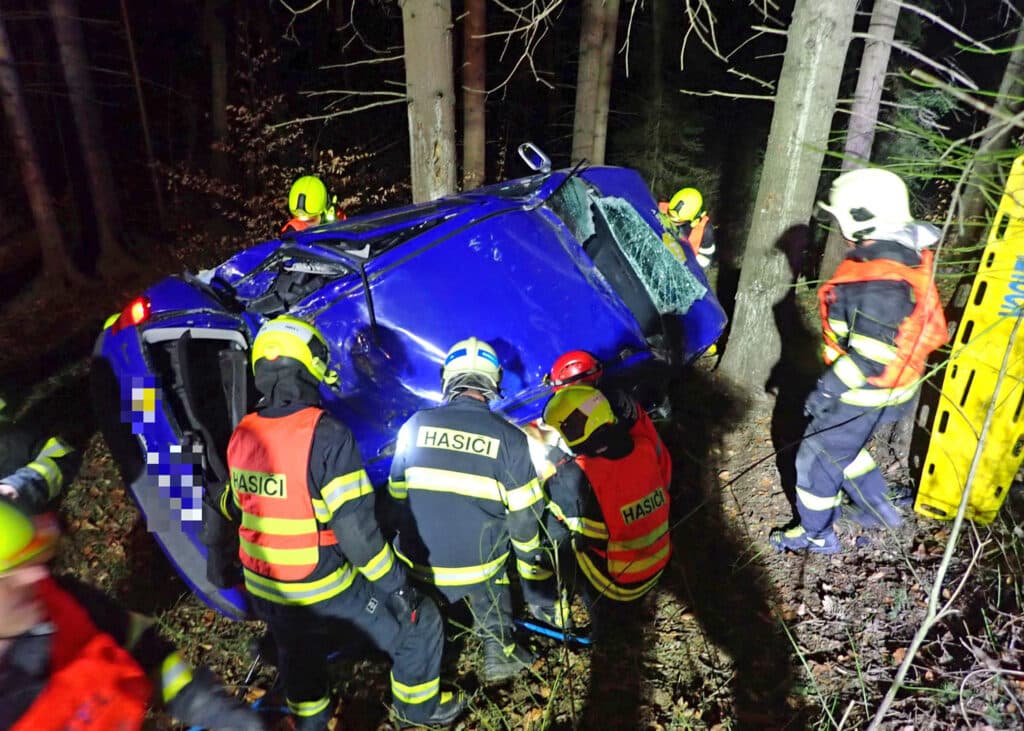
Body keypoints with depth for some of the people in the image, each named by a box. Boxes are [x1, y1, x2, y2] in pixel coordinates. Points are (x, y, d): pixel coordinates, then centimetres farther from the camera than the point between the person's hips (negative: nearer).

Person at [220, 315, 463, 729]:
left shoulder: (242, 435, -5)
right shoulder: (325, 435, -26)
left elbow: (234, 508, 9)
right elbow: (354, 527, -26)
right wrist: (393, 586, -15)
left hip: (263, 590, 6)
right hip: (323, 591, -6)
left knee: (297, 654, 32)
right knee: (417, 623, 16)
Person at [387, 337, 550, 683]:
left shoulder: (416, 425, -8)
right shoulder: (508, 437, -13)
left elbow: (397, 494, 4)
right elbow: (524, 513, -7)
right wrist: (529, 561, 11)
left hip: (419, 562, 1)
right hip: (479, 562, 0)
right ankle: (500, 651, 36)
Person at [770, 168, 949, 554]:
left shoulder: (878, 283, -32)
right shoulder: (900, 255, 1)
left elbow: (870, 357, -31)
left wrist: (826, 390, -21)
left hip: (865, 395, -10)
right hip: (884, 386, 10)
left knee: (817, 458, 8)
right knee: (841, 446, 29)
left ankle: (816, 534, 27)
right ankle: (879, 507, 43)